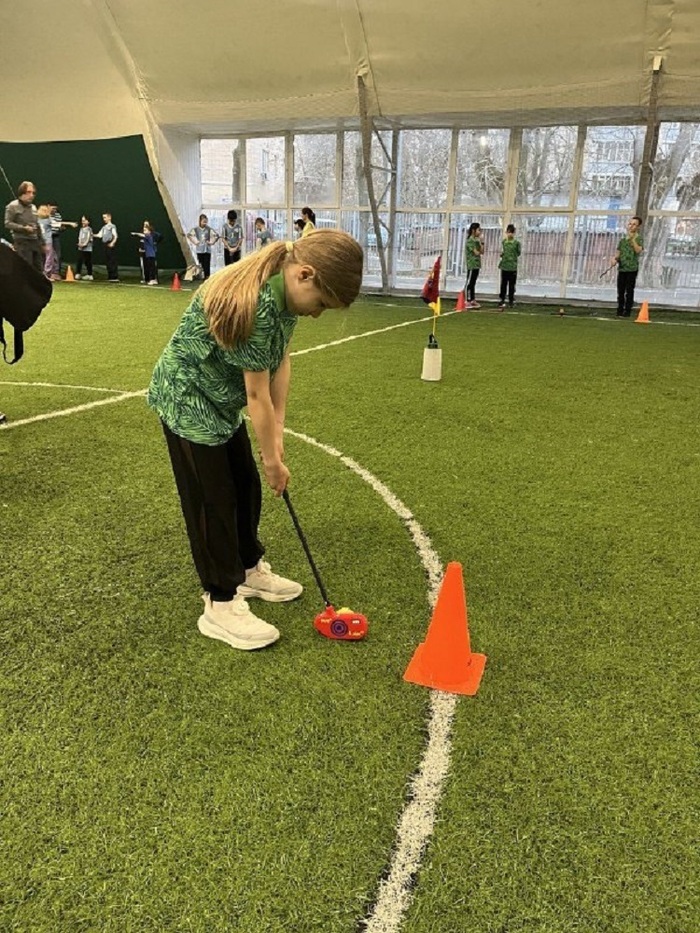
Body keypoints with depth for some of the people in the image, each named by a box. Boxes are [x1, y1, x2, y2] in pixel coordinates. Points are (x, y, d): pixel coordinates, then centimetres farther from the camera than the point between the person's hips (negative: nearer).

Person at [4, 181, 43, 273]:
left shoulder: (33, 207, 16)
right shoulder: (13, 206, -4)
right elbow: (8, 223, -8)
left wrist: (42, 243, 18)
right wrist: (24, 228, -18)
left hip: (35, 242, 7)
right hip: (22, 242, -6)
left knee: (39, 269, 6)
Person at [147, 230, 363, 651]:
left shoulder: (286, 289, -7)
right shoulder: (254, 302, -34)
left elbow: (281, 361, -5)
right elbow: (257, 395, -26)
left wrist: (278, 432, -8)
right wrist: (273, 460, -14)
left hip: (221, 398, 9)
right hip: (187, 398, -9)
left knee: (246, 485, 16)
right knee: (213, 499, -2)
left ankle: (249, 570, 34)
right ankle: (221, 606, 11)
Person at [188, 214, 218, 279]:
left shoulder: (209, 229, -2)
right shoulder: (195, 229, 1)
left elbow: (216, 236, 5)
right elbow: (189, 235, 12)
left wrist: (212, 242, 0)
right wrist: (194, 242, 6)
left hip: (207, 250, -1)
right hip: (199, 250, 1)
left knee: (207, 265, -6)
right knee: (202, 265, 5)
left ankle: (207, 277, -4)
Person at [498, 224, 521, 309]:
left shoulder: (517, 243, -5)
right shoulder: (504, 242, 6)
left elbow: (518, 253, -3)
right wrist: (501, 254, 2)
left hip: (513, 267, -3)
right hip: (504, 266, 3)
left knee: (511, 285, 4)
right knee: (503, 284, 5)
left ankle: (511, 301, 14)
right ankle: (502, 300, 11)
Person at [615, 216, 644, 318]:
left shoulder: (638, 239, -1)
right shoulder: (623, 239, 14)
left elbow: (638, 250, -19)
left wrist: (632, 239, -25)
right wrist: (615, 258, -2)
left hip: (632, 268, -5)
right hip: (622, 268, 5)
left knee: (629, 290, -4)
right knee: (620, 290, 7)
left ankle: (627, 312, -1)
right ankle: (620, 311, 15)